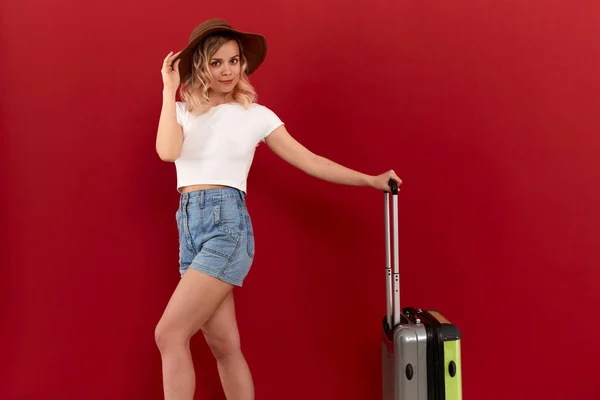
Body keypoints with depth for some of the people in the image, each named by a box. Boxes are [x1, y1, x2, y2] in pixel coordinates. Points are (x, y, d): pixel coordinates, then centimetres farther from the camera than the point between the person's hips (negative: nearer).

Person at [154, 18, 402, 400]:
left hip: (227, 224, -4)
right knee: (224, 345, 6)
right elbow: (167, 151, -10)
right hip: (189, 228, 4)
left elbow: (309, 161, 5)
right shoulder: (183, 111, 12)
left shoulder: (255, 114, 5)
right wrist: (170, 90, -4)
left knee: (169, 334, -13)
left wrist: (371, 180, 3)